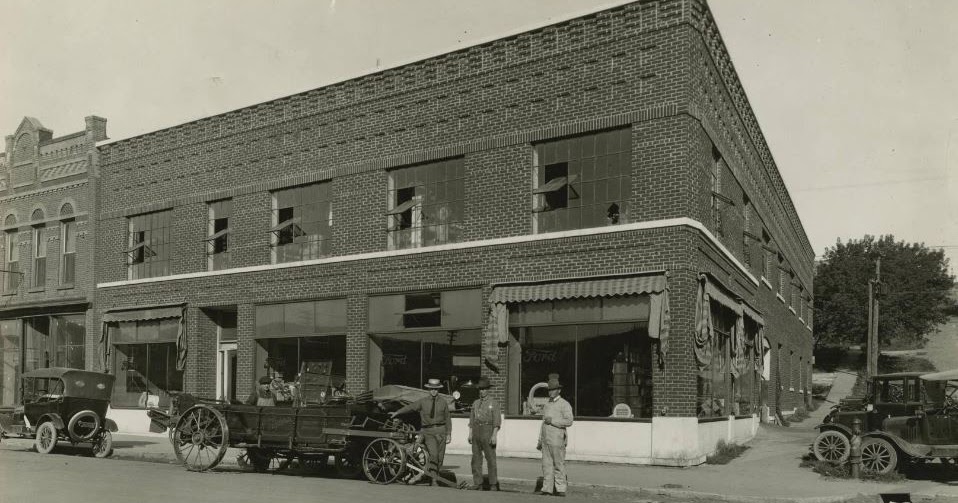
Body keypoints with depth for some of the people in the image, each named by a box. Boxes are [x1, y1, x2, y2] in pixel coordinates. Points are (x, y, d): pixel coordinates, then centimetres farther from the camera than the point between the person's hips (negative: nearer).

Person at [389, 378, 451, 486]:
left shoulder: (443, 403, 9)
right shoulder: (423, 402, 7)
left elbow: (447, 419, 10)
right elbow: (410, 407, 4)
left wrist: (449, 434, 5)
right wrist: (397, 412, -4)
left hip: (441, 431, 2)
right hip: (428, 432, -2)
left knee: (440, 457, 2)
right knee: (433, 454, -17)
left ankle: (436, 476, 15)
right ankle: (433, 479, -15)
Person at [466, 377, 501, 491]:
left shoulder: (493, 403, -1)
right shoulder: (475, 403, 14)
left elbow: (497, 421, -6)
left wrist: (494, 435, -15)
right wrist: (470, 434, 9)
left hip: (488, 432, -5)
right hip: (476, 432, 5)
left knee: (491, 459, -4)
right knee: (476, 459, 5)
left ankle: (493, 484, 1)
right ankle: (477, 483, 10)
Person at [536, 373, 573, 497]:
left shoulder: (564, 404, -6)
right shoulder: (547, 404, 16)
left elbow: (569, 421, -17)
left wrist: (552, 420, -17)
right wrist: (540, 441, 18)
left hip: (557, 439, -7)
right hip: (546, 439, 7)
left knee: (558, 465, -2)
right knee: (546, 464, 5)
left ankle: (561, 490, 4)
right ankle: (547, 489, 9)